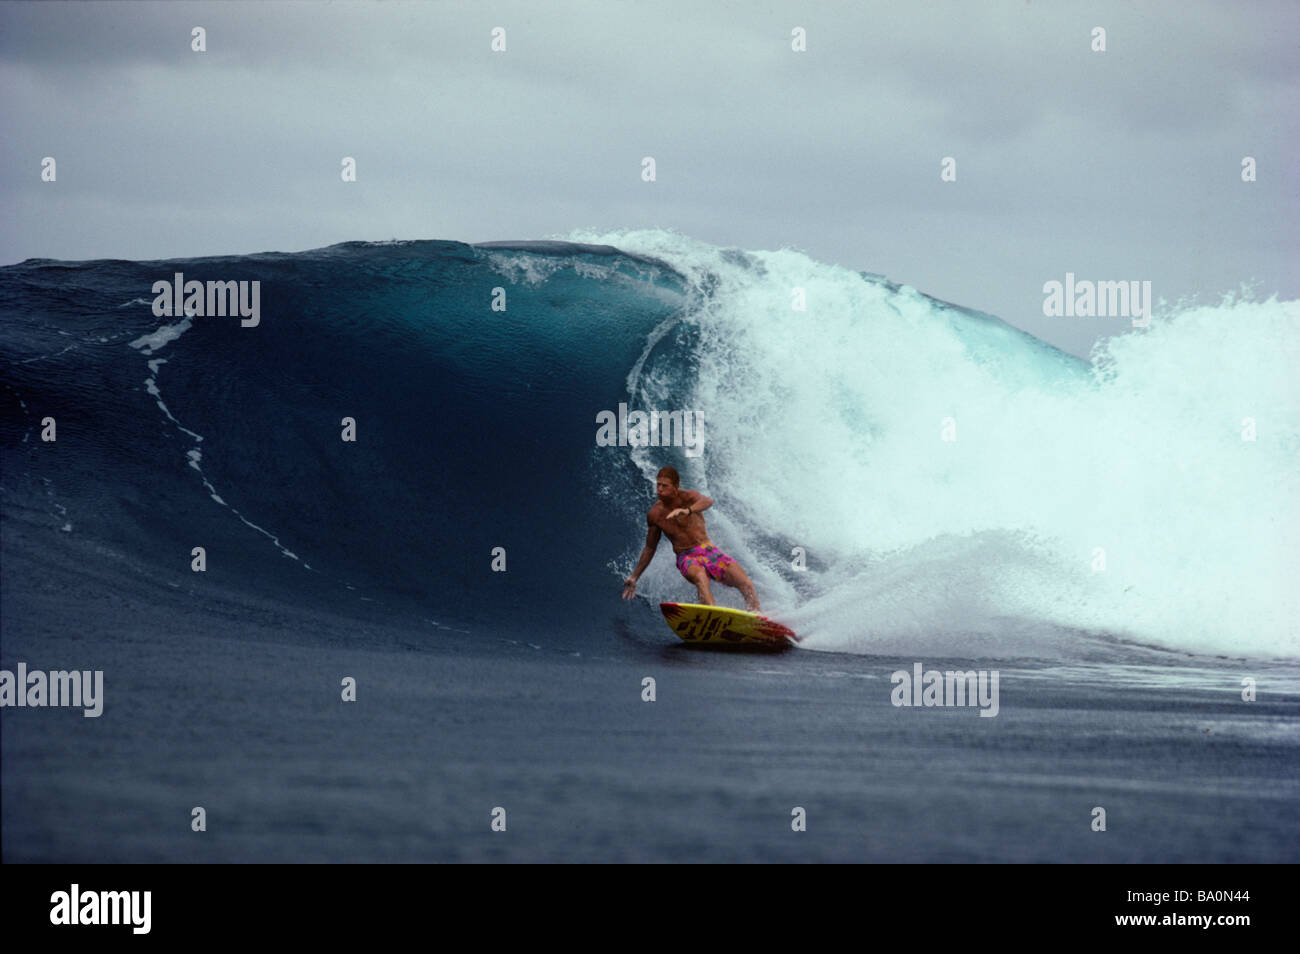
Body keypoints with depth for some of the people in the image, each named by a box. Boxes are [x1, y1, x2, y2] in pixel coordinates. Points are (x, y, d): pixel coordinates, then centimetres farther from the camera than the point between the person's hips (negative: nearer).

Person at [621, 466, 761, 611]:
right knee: (700, 577, -37)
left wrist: (687, 511, -53)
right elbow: (650, 548, 16)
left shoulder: (688, 497, -6)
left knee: (746, 584, -19)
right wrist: (634, 577, 18)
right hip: (686, 558, -1)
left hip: (709, 551, 1)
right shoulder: (654, 515, 1)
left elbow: (707, 501, -32)